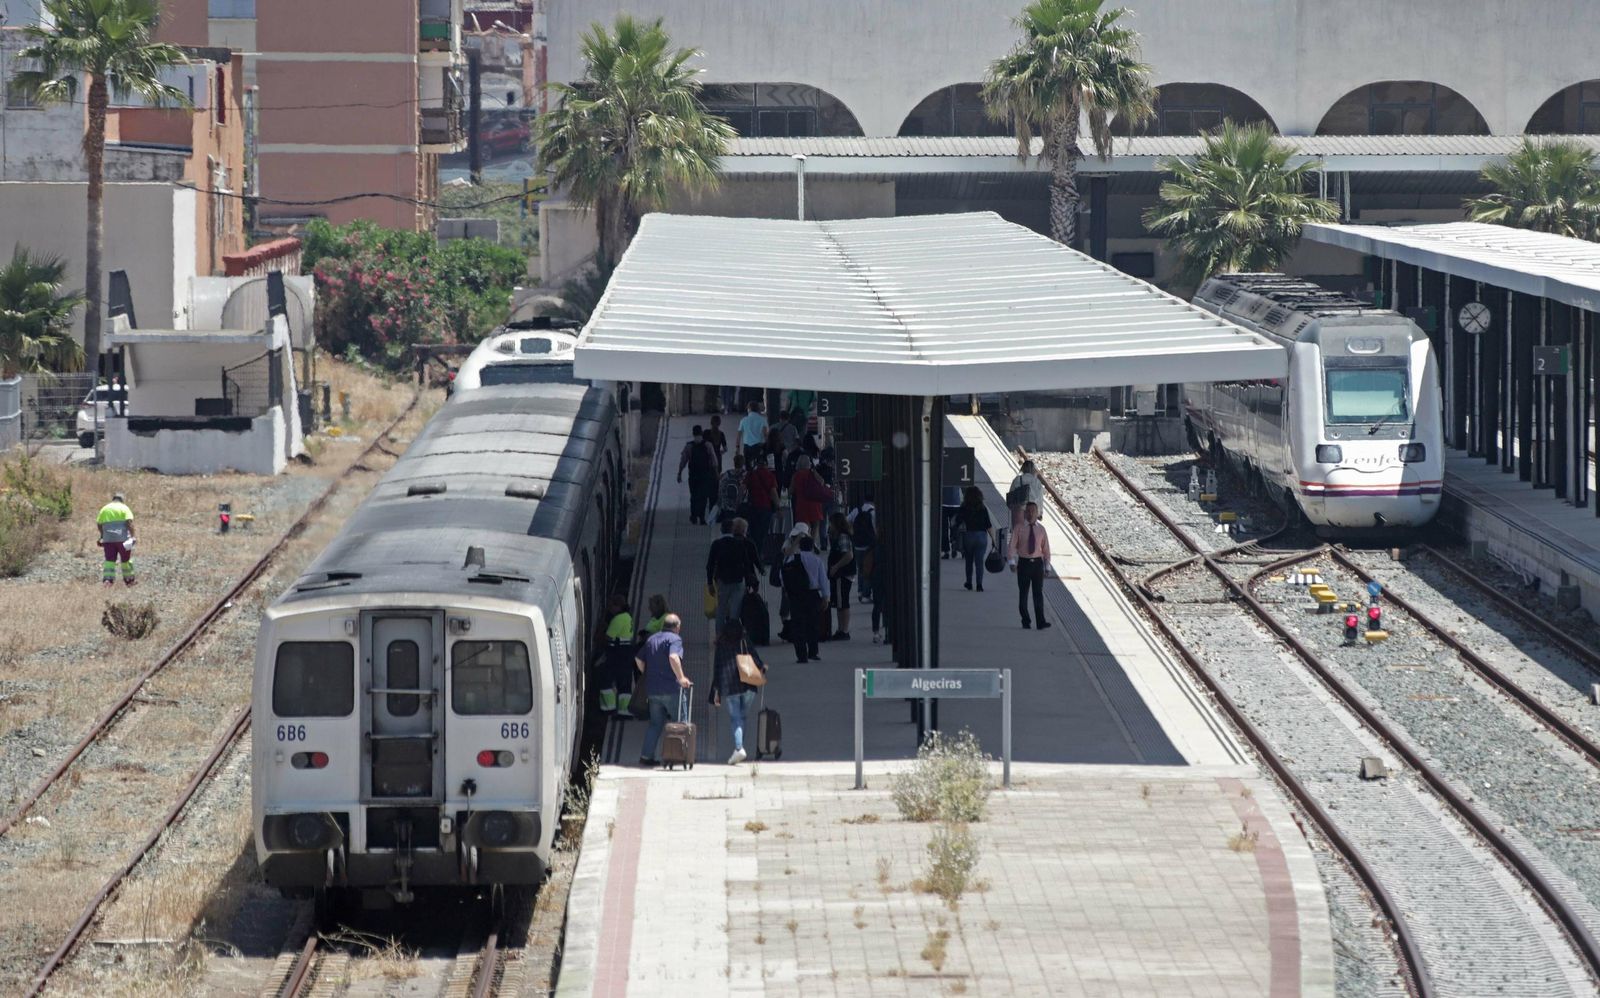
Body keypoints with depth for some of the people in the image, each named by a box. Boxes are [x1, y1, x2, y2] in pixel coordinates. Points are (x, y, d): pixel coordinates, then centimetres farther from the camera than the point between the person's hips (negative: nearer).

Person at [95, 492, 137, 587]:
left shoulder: (104, 509, 13)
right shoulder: (124, 508, 0)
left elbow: (99, 524, 11)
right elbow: (129, 522, -12)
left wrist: (102, 535, 23)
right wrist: (132, 536, -10)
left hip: (108, 539, 3)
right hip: (123, 539, -3)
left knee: (109, 560, 2)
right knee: (126, 559, 11)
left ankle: (107, 578, -16)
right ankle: (128, 580, 19)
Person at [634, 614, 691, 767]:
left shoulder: (652, 639, 14)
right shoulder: (674, 639, -8)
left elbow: (638, 659, 17)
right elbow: (673, 657, -26)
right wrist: (681, 678, -22)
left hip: (652, 689, 7)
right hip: (671, 689, -7)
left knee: (655, 723, 11)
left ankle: (646, 756, 5)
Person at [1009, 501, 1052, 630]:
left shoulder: (1041, 529, 5)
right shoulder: (1020, 529, -1)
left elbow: (1046, 548, 8)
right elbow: (1013, 545, -4)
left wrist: (1047, 565, 5)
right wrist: (1012, 562, -15)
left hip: (1037, 562, 1)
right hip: (1024, 562, -1)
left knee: (1038, 593, -3)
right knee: (1023, 593, 5)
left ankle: (1041, 623, -6)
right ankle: (1025, 622, 14)